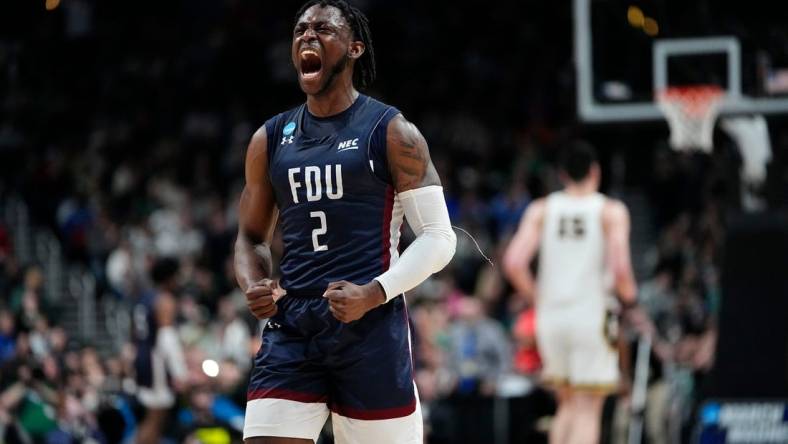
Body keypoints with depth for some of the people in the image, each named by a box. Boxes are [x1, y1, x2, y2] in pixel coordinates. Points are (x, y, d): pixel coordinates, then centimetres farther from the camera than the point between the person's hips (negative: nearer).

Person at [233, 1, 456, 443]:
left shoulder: (391, 133, -1)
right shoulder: (270, 140, 13)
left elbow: (438, 236, -3)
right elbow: (252, 236, 22)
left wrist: (372, 295, -17)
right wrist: (254, 287, -1)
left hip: (371, 329, -4)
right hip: (290, 328, 4)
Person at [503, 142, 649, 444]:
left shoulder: (541, 210, 5)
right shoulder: (611, 212, -2)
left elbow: (513, 263, -5)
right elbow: (620, 268, -14)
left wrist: (537, 298, 9)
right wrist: (630, 305, 2)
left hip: (551, 315, 4)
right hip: (592, 315, -4)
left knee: (568, 404, 19)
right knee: (588, 409, -1)